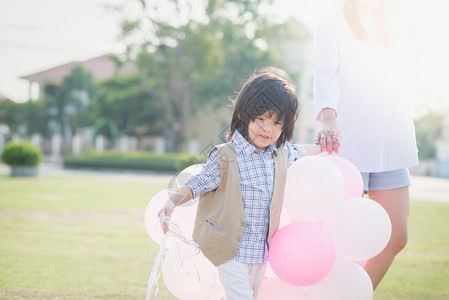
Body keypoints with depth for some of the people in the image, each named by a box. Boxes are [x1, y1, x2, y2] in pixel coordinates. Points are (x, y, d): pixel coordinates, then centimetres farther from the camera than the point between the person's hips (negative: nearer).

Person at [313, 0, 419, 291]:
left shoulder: (392, 34, 20)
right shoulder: (334, 24, 2)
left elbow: (404, 85, 20)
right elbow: (325, 75, -13)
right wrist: (327, 117, -32)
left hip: (391, 149, 6)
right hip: (348, 147, -6)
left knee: (397, 238, 5)